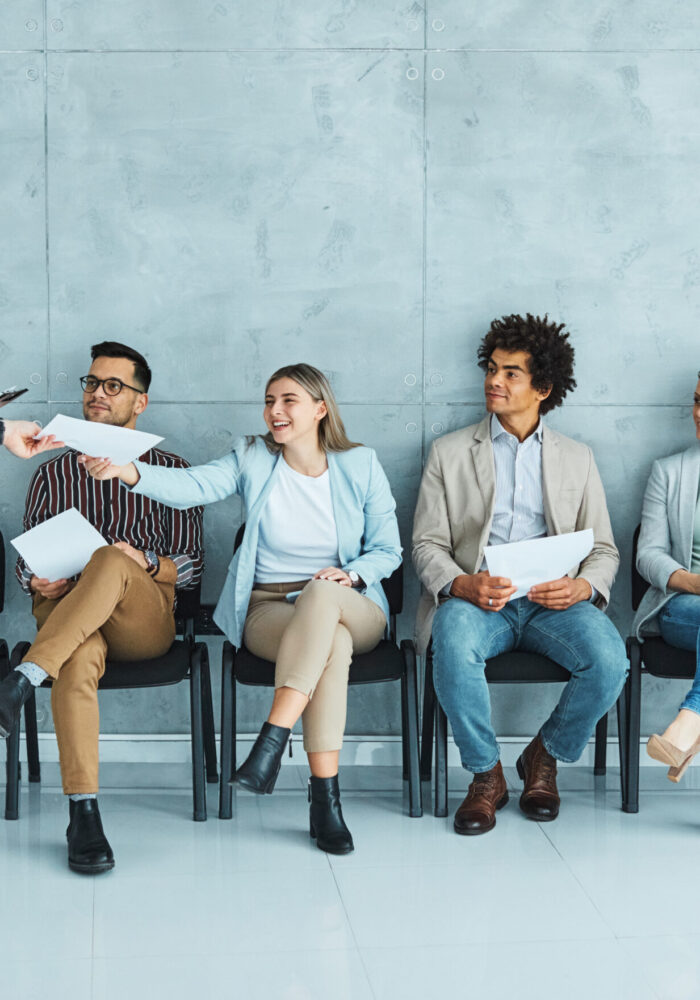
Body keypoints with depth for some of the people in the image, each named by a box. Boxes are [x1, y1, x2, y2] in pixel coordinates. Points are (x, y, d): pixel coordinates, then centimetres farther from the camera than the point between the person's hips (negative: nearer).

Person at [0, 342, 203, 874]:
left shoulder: (172, 471, 18)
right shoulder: (55, 473, 23)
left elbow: (191, 567, 10)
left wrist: (145, 562, -12)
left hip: (146, 618, -1)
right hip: (65, 611, 1)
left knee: (110, 562, -37)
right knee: (79, 659, -38)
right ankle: (84, 813, -39)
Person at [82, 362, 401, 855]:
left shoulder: (361, 465, 5)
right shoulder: (253, 459, 5)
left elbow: (388, 550, 8)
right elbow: (192, 486, -14)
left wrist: (352, 575, -14)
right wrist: (126, 470, -32)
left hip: (353, 608, 0)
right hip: (269, 609, 0)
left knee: (322, 592, -38)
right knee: (332, 642, -36)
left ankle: (271, 740, -40)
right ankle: (325, 797, -35)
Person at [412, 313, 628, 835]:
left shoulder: (576, 458, 17)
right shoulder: (449, 452, 13)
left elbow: (604, 549, 13)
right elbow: (427, 544, 6)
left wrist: (584, 586, -12)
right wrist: (463, 585, -16)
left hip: (552, 601, 1)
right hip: (475, 598, -1)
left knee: (609, 658, -29)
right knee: (454, 645, -36)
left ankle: (544, 757, 1)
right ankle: (486, 774, -12)